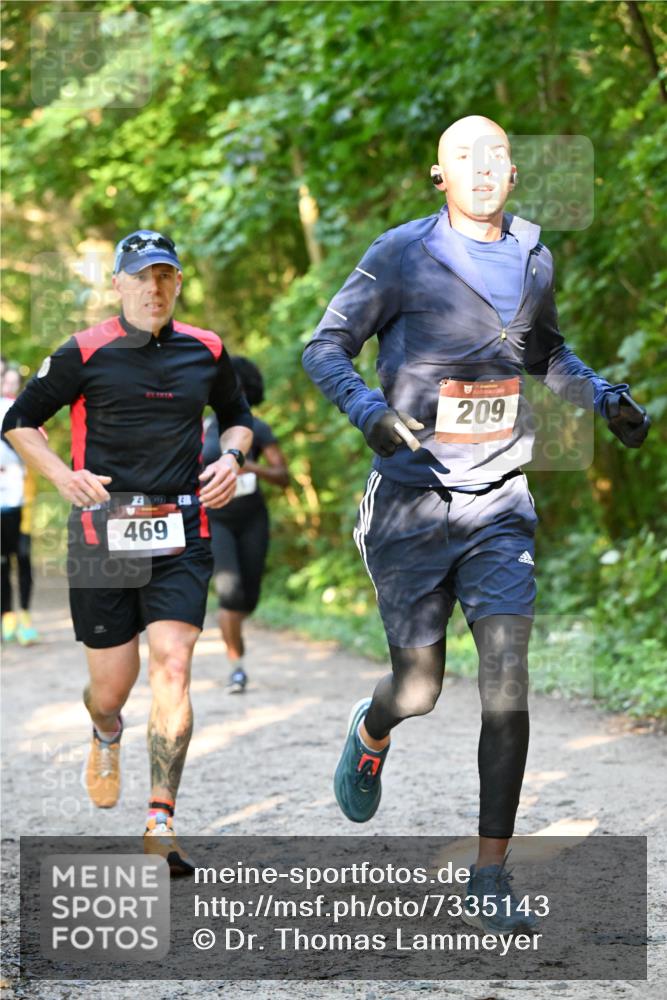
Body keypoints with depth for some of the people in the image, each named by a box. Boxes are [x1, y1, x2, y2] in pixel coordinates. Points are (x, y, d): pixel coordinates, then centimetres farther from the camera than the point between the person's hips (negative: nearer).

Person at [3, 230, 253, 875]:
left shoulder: (206, 352, 7)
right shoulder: (84, 355, -2)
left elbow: (237, 416, 25)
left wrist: (231, 458, 5)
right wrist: (63, 477, -7)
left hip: (180, 531, 1)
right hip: (103, 529, -1)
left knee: (172, 666, -14)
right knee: (112, 685, 4)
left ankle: (161, 825, -13)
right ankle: (106, 736, 43)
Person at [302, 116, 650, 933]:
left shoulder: (534, 261, 8)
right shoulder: (402, 256, -7)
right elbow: (325, 347, -5)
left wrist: (603, 397, 8)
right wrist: (366, 408, -25)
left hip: (500, 503, 3)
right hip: (411, 500, -3)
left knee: (507, 686, -10)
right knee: (419, 690, 4)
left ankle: (489, 880, -3)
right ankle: (370, 734, 43)